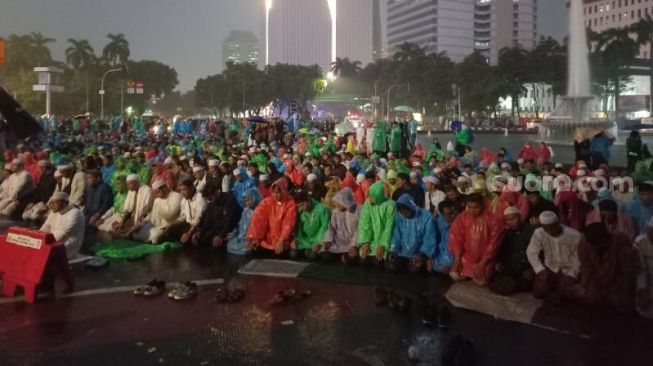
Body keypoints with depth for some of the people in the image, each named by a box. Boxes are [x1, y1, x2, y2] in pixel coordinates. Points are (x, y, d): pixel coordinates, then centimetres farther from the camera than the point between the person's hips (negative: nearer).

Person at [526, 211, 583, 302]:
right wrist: (541, 270, -22)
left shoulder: (575, 236, -18)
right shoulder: (539, 233, -14)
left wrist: (571, 276, -18)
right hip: (550, 269, 2)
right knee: (538, 292, -20)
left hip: (568, 270, -2)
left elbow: (578, 259, -8)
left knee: (567, 292, -28)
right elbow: (531, 252, -10)